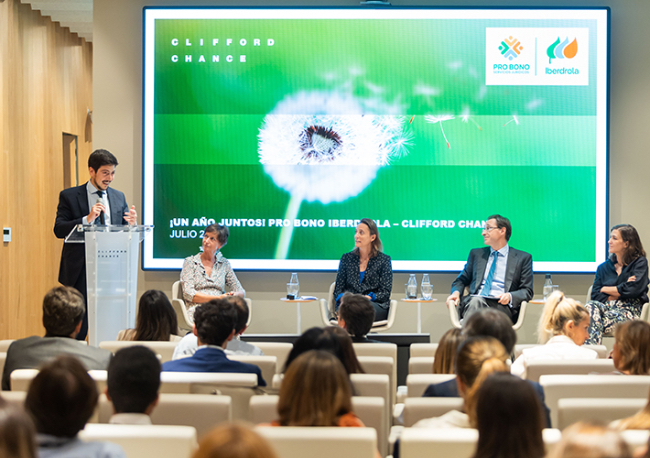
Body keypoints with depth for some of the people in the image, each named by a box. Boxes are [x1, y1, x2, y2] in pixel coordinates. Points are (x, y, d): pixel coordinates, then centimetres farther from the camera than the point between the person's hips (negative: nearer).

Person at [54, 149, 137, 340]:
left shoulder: (118, 197, 14)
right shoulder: (69, 196, 3)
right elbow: (59, 229, -7)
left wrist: (131, 224, -11)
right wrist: (88, 219, -19)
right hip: (80, 271, -3)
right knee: (77, 329, -4)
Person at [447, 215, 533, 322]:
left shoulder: (523, 258, 15)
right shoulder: (476, 254, 27)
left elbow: (527, 291, 10)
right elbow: (461, 280, 27)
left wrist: (510, 296, -13)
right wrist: (456, 292, 2)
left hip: (501, 306, -3)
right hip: (473, 302, 3)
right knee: (476, 301, -37)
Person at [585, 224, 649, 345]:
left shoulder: (640, 263, 8)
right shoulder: (604, 267, 21)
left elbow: (633, 290, -8)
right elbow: (595, 295, 8)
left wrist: (605, 289, 2)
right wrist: (620, 292, -5)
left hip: (630, 310, -3)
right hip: (608, 307, 4)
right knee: (591, 305, -34)